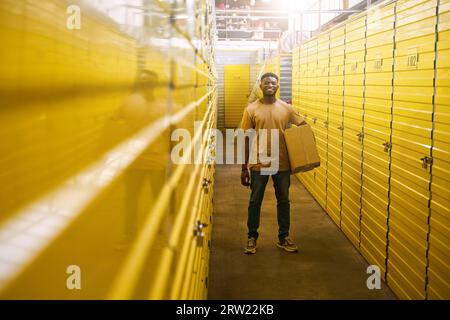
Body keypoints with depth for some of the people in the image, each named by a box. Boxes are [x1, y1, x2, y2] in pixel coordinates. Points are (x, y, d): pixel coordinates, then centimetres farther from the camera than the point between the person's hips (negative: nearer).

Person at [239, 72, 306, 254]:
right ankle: (252, 237, 25)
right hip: (259, 164, -2)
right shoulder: (251, 109, -5)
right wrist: (244, 168, -5)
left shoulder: (286, 108, 0)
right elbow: (246, 140, -3)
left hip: (282, 163, 2)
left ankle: (283, 237, 27)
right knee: (255, 201, 9)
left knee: (283, 201, 12)